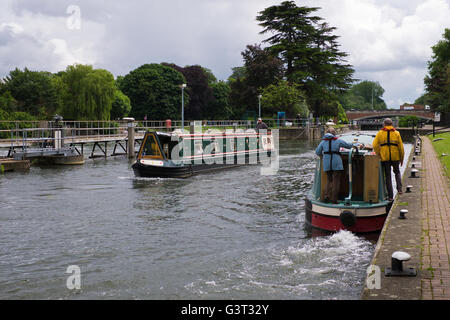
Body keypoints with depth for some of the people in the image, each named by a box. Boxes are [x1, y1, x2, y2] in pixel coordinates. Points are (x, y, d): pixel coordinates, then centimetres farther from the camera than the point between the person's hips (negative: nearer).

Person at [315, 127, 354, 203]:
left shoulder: (323, 141, 6)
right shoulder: (338, 140, 0)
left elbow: (317, 152, 7)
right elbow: (349, 145, 10)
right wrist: (352, 145, 33)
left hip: (327, 164, 3)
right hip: (336, 163, -3)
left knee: (329, 180, 15)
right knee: (336, 181, 3)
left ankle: (327, 196, -1)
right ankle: (334, 199, 1)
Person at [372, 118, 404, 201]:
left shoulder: (380, 133, 3)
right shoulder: (396, 133, 4)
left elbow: (375, 145, -7)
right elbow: (401, 147, 3)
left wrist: (379, 155, 4)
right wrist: (401, 159, 12)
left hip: (385, 158, -1)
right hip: (395, 157, 1)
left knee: (388, 176, 7)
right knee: (397, 172, 25)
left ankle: (390, 196, 7)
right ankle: (399, 188, 5)